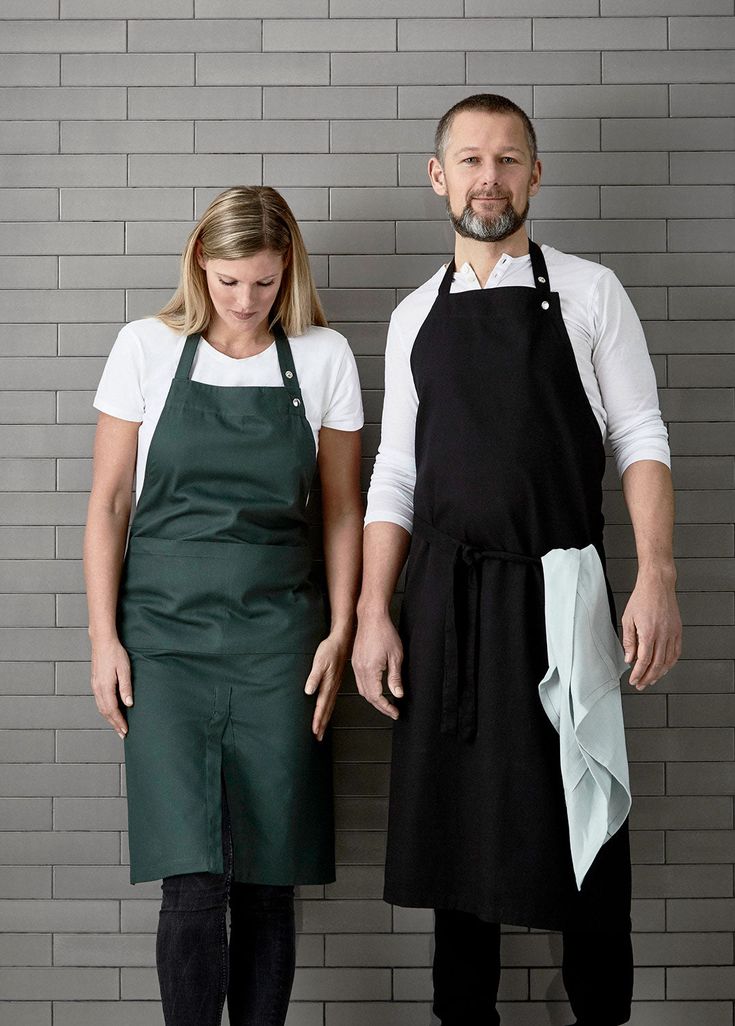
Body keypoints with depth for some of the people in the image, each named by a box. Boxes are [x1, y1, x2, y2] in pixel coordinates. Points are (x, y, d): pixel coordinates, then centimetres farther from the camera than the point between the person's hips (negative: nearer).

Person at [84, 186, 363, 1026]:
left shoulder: (323, 358, 4)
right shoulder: (148, 348, 1)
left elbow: (341, 508, 9)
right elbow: (108, 500, 4)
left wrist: (340, 630, 1)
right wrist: (103, 638, -1)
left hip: (277, 636, 1)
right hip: (165, 631, -1)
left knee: (269, 882, 3)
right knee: (194, 882, -8)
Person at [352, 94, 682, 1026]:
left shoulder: (587, 293, 3)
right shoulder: (415, 317, 12)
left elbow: (641, 440, -2)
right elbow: (396, 475, 11)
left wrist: (657, 577, -13)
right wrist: (374, 614, 3)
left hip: (557, 588, -3)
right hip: (444, 595, 3)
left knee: (577, 818, 1)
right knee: (453, 813, 9)